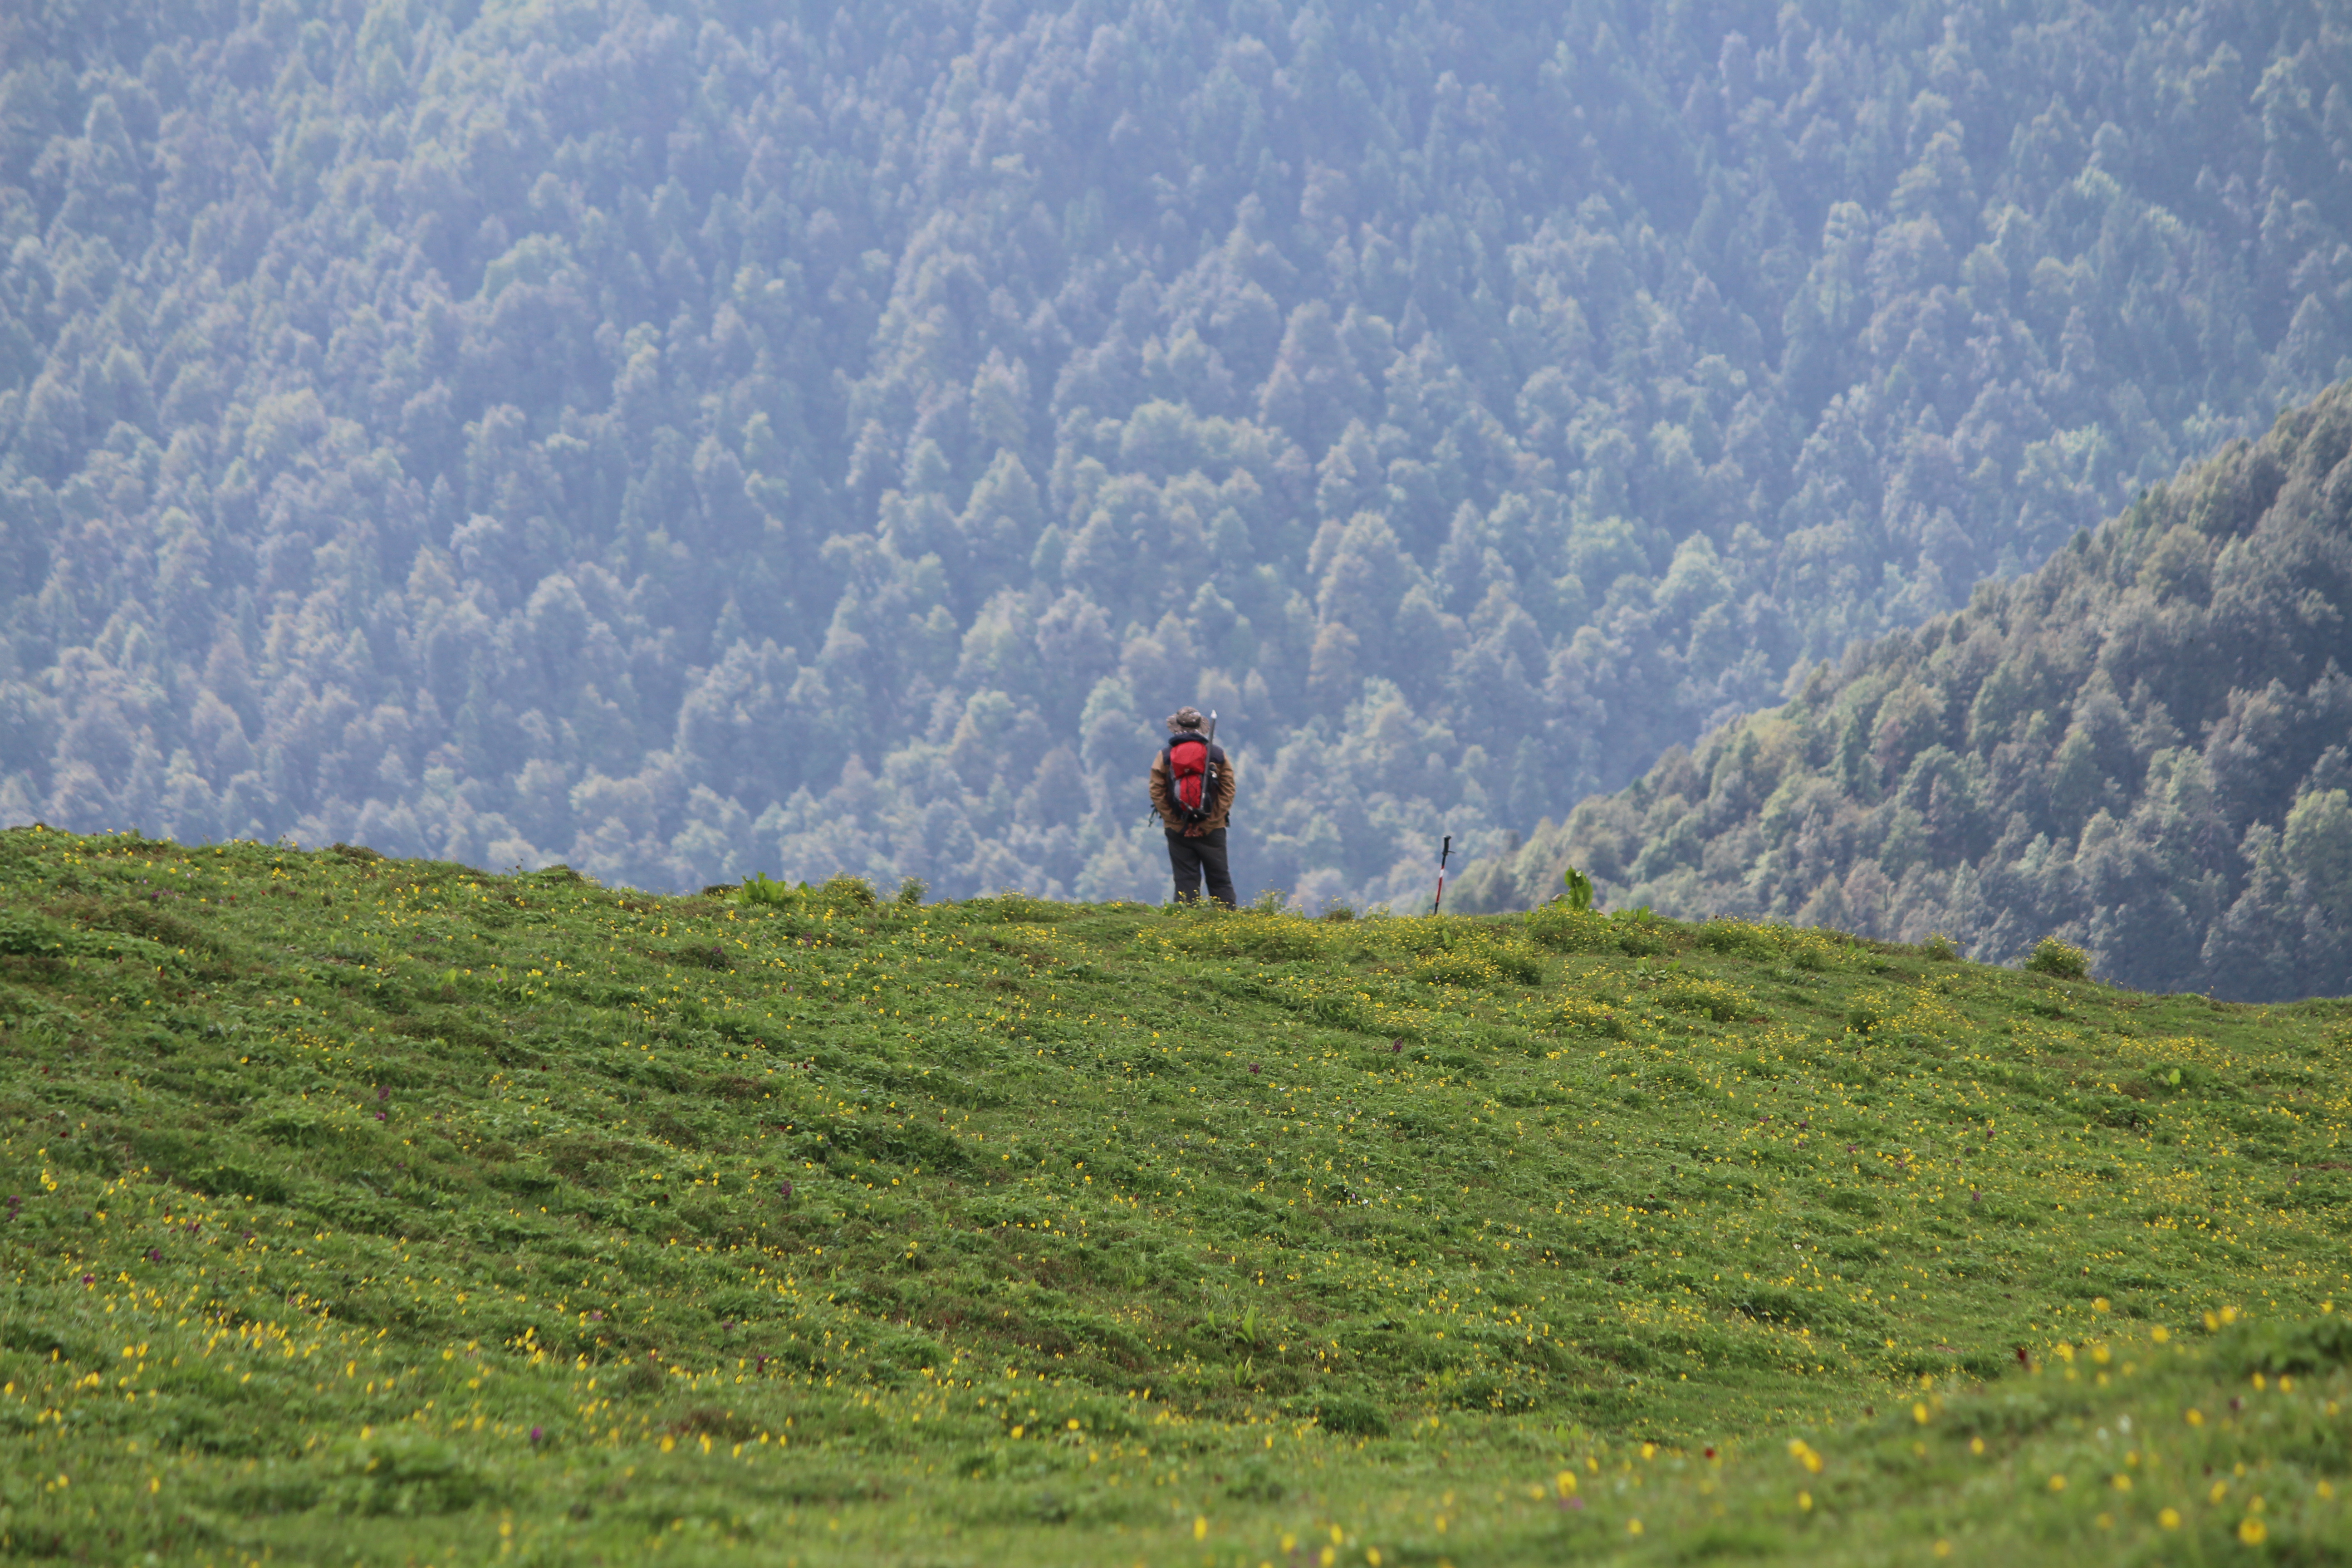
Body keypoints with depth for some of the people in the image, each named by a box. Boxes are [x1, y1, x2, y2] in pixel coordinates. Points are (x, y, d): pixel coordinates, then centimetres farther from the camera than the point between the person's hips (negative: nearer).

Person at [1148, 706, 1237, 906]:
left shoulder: (1164, 756, -1)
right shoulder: (1218, 755, 1)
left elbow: (1157, 792, -5)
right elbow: (1228, 790, -2)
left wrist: (1170, 818, -2)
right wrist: (1217, 817, -1)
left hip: (1178, 829, 0)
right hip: (1212, 829, 0)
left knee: (1186, 881, 3)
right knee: (1220, 880, 7)